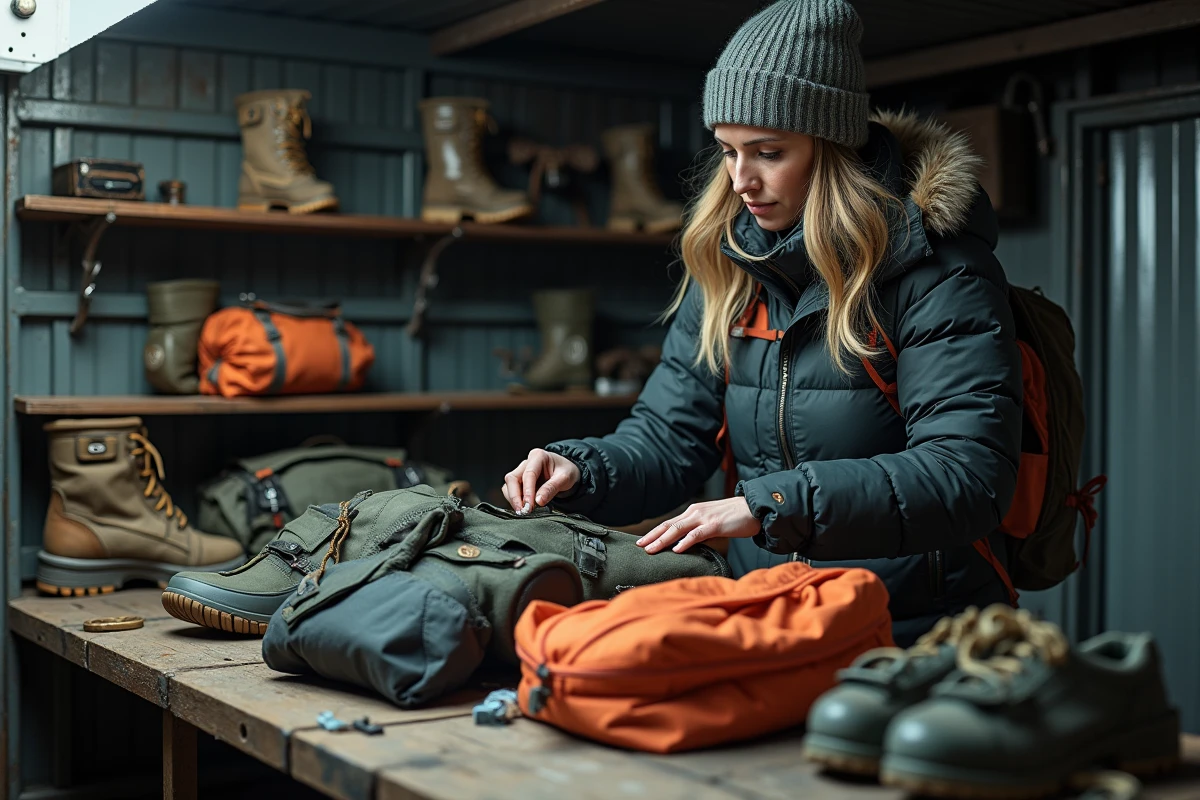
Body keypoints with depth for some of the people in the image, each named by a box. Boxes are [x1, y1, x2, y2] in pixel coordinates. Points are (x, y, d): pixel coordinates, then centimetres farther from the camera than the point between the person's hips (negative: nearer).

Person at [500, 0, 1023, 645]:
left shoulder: (937, 267, -9)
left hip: (918, 636, -4)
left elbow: (970, 476, -20)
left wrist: (771, 504, -28)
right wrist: (581, 472, -10)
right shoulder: (727, 268, 10)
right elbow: (669, 436, 12)